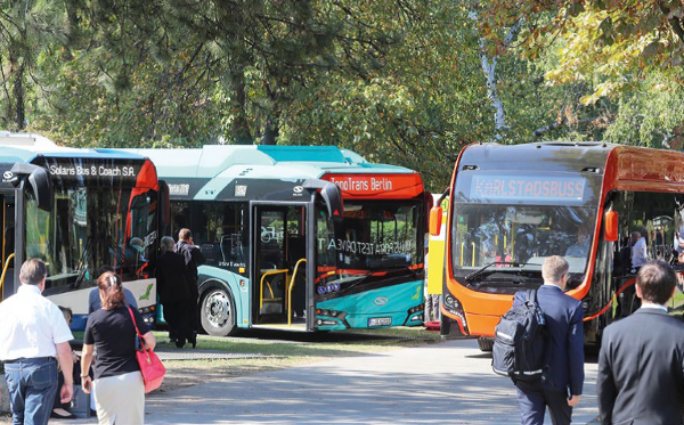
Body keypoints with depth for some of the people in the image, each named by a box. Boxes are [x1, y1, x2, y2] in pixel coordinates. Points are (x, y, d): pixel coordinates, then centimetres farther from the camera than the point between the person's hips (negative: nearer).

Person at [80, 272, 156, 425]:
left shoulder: (94, 319, -1)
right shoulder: (131, 313, -3)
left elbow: (87, 352, 5)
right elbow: (150, 341, -7)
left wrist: (84, 375, 20)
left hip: (104, 379, 0)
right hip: (131, 376, 0)